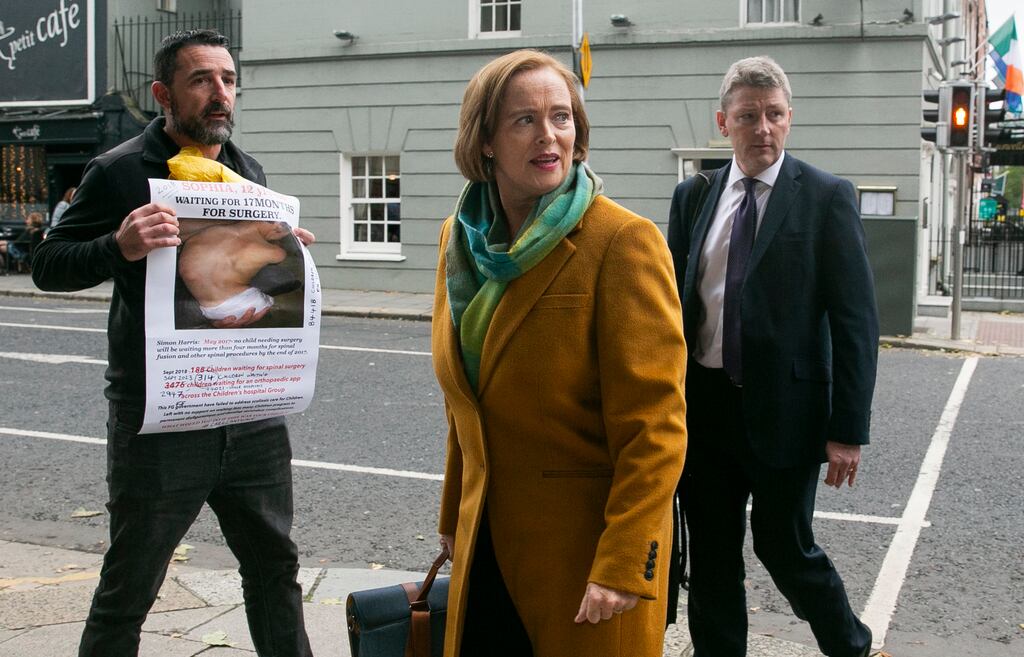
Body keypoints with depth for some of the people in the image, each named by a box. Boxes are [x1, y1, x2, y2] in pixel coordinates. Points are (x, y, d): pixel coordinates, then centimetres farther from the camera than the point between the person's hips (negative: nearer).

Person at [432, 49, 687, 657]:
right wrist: (454, 518, 17)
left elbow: (653, 424, -18)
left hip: (584, 547, -5)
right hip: (488, 543, 6)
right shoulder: (463, 240, 5)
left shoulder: (624, 241, -15)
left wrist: (624, 564, -21)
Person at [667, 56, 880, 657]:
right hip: (703, 405, 4)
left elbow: (856, 320, -8)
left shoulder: (827, 197, -5)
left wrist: (849, 429, -12)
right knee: (711, 557, 13)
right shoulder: (692, 197, 7)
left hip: (785, 409, -4)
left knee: (785, 547, 9)